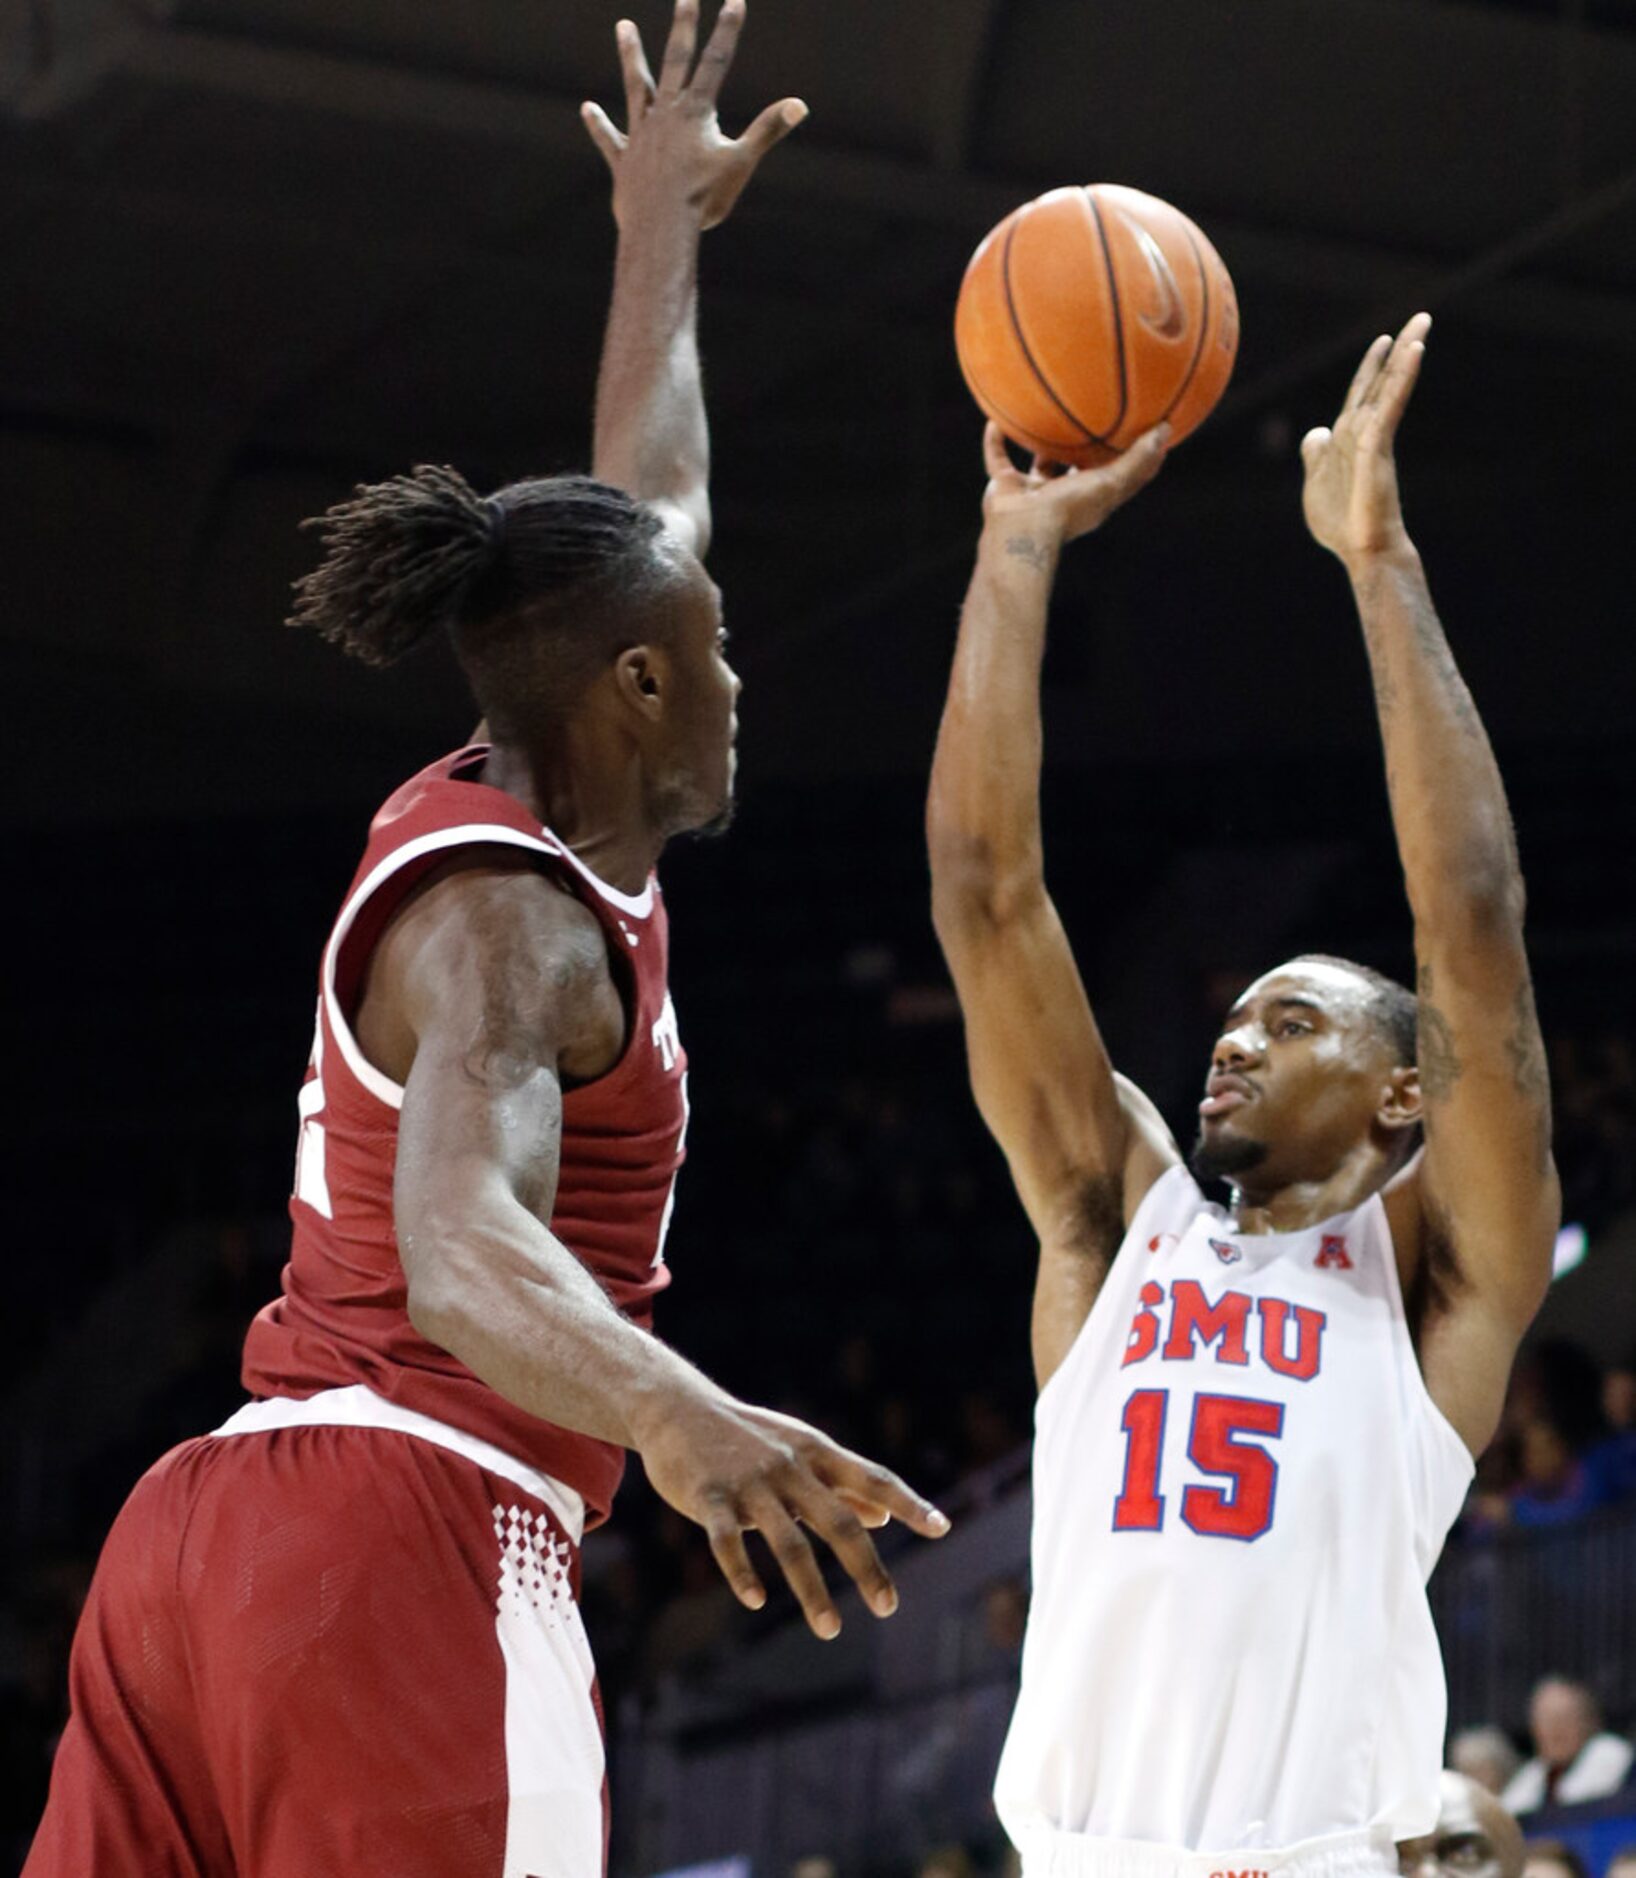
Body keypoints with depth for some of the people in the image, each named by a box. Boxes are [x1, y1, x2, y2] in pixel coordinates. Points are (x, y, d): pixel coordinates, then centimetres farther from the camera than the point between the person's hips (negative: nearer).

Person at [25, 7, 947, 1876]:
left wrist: (665, 229, 48)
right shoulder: (507, 917, -11)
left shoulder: (501, 822, 17)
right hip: (403, 1538, -10)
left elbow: (639, 521, 36)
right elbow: (456, 1240, -29)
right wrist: (674, 1415, -49)